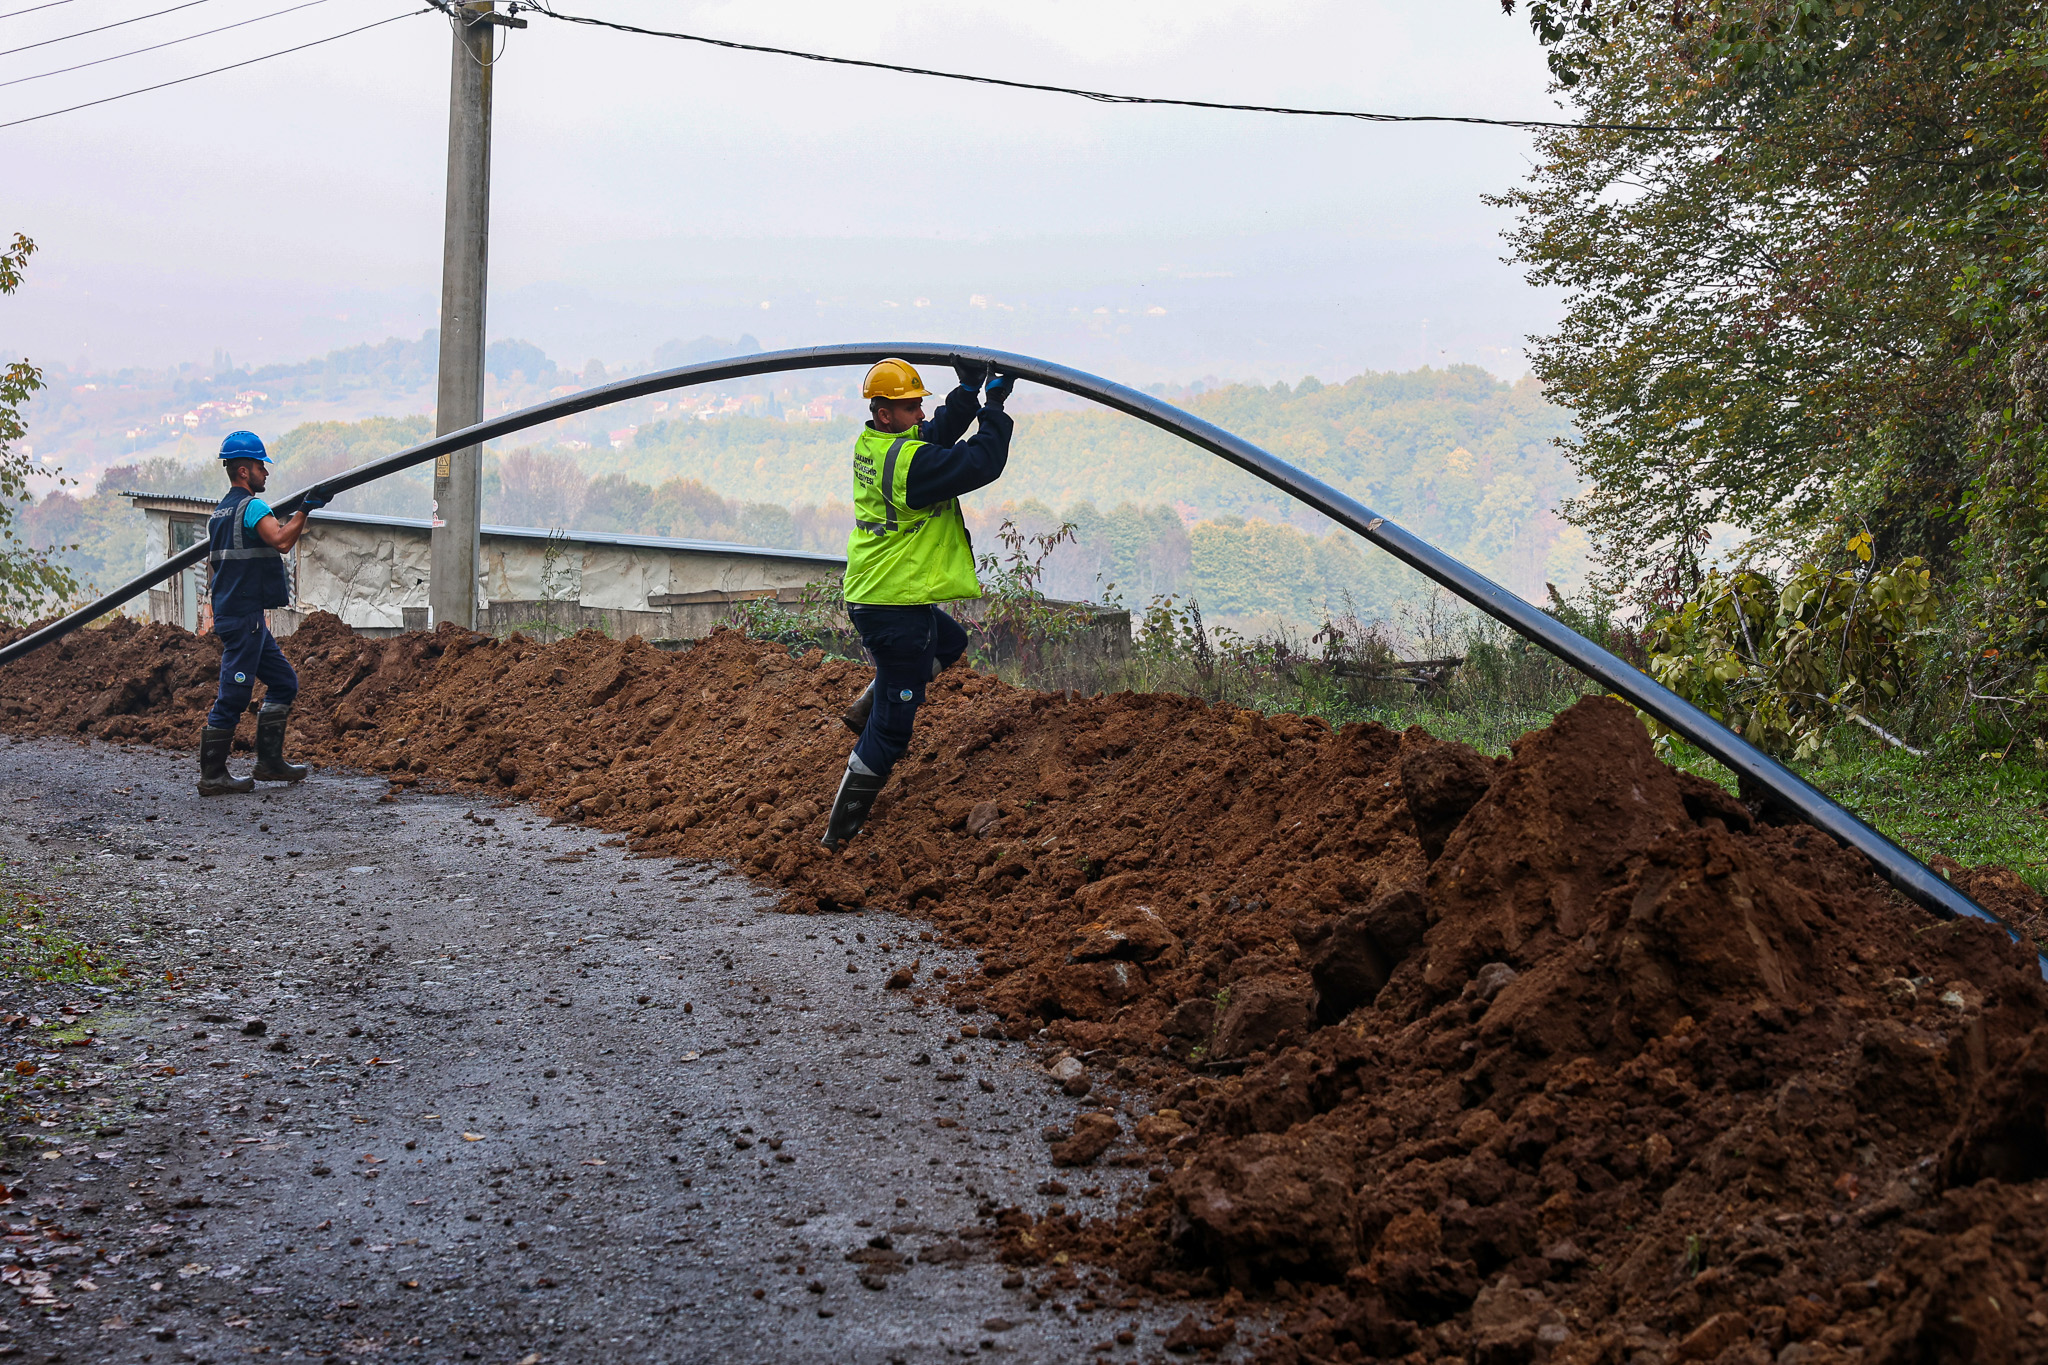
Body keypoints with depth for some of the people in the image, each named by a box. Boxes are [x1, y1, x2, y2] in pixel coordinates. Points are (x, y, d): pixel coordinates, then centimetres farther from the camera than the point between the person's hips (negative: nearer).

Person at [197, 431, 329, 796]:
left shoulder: (221, 510, 18)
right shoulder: (252, 506, -12)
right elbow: (281, 541, -29)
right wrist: (303, 510, -24)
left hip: (230, 612, 10)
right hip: (244, 617, -10)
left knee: (284, 681, 14)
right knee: (234, 694, -6)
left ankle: (269, 761, 14)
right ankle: (212, 776, -2)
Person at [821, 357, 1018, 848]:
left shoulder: (870, 444, 5)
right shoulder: (911, 461, -23)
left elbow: (938, 431, 10)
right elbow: (982, 463, -21)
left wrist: (968, 393, -4)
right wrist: (995, 406, -9)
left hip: (867, 597, 10)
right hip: (899, 609, -10)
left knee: (950, 642, 35)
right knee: (889, 730, 0)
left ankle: (867, 707, 27)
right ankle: (841, 832, 7)